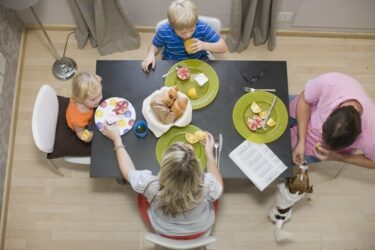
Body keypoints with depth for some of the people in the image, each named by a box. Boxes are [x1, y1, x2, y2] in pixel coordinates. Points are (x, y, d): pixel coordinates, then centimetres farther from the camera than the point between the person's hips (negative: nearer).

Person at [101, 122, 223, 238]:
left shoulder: (152, 186, -40)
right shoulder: (206, 185, -39)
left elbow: (129, 171, -17)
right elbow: (218, 187, -13)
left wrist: (116, 138, -7)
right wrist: (209, 153, -9)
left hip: (164, 232, 0)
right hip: (201, 230, 1)